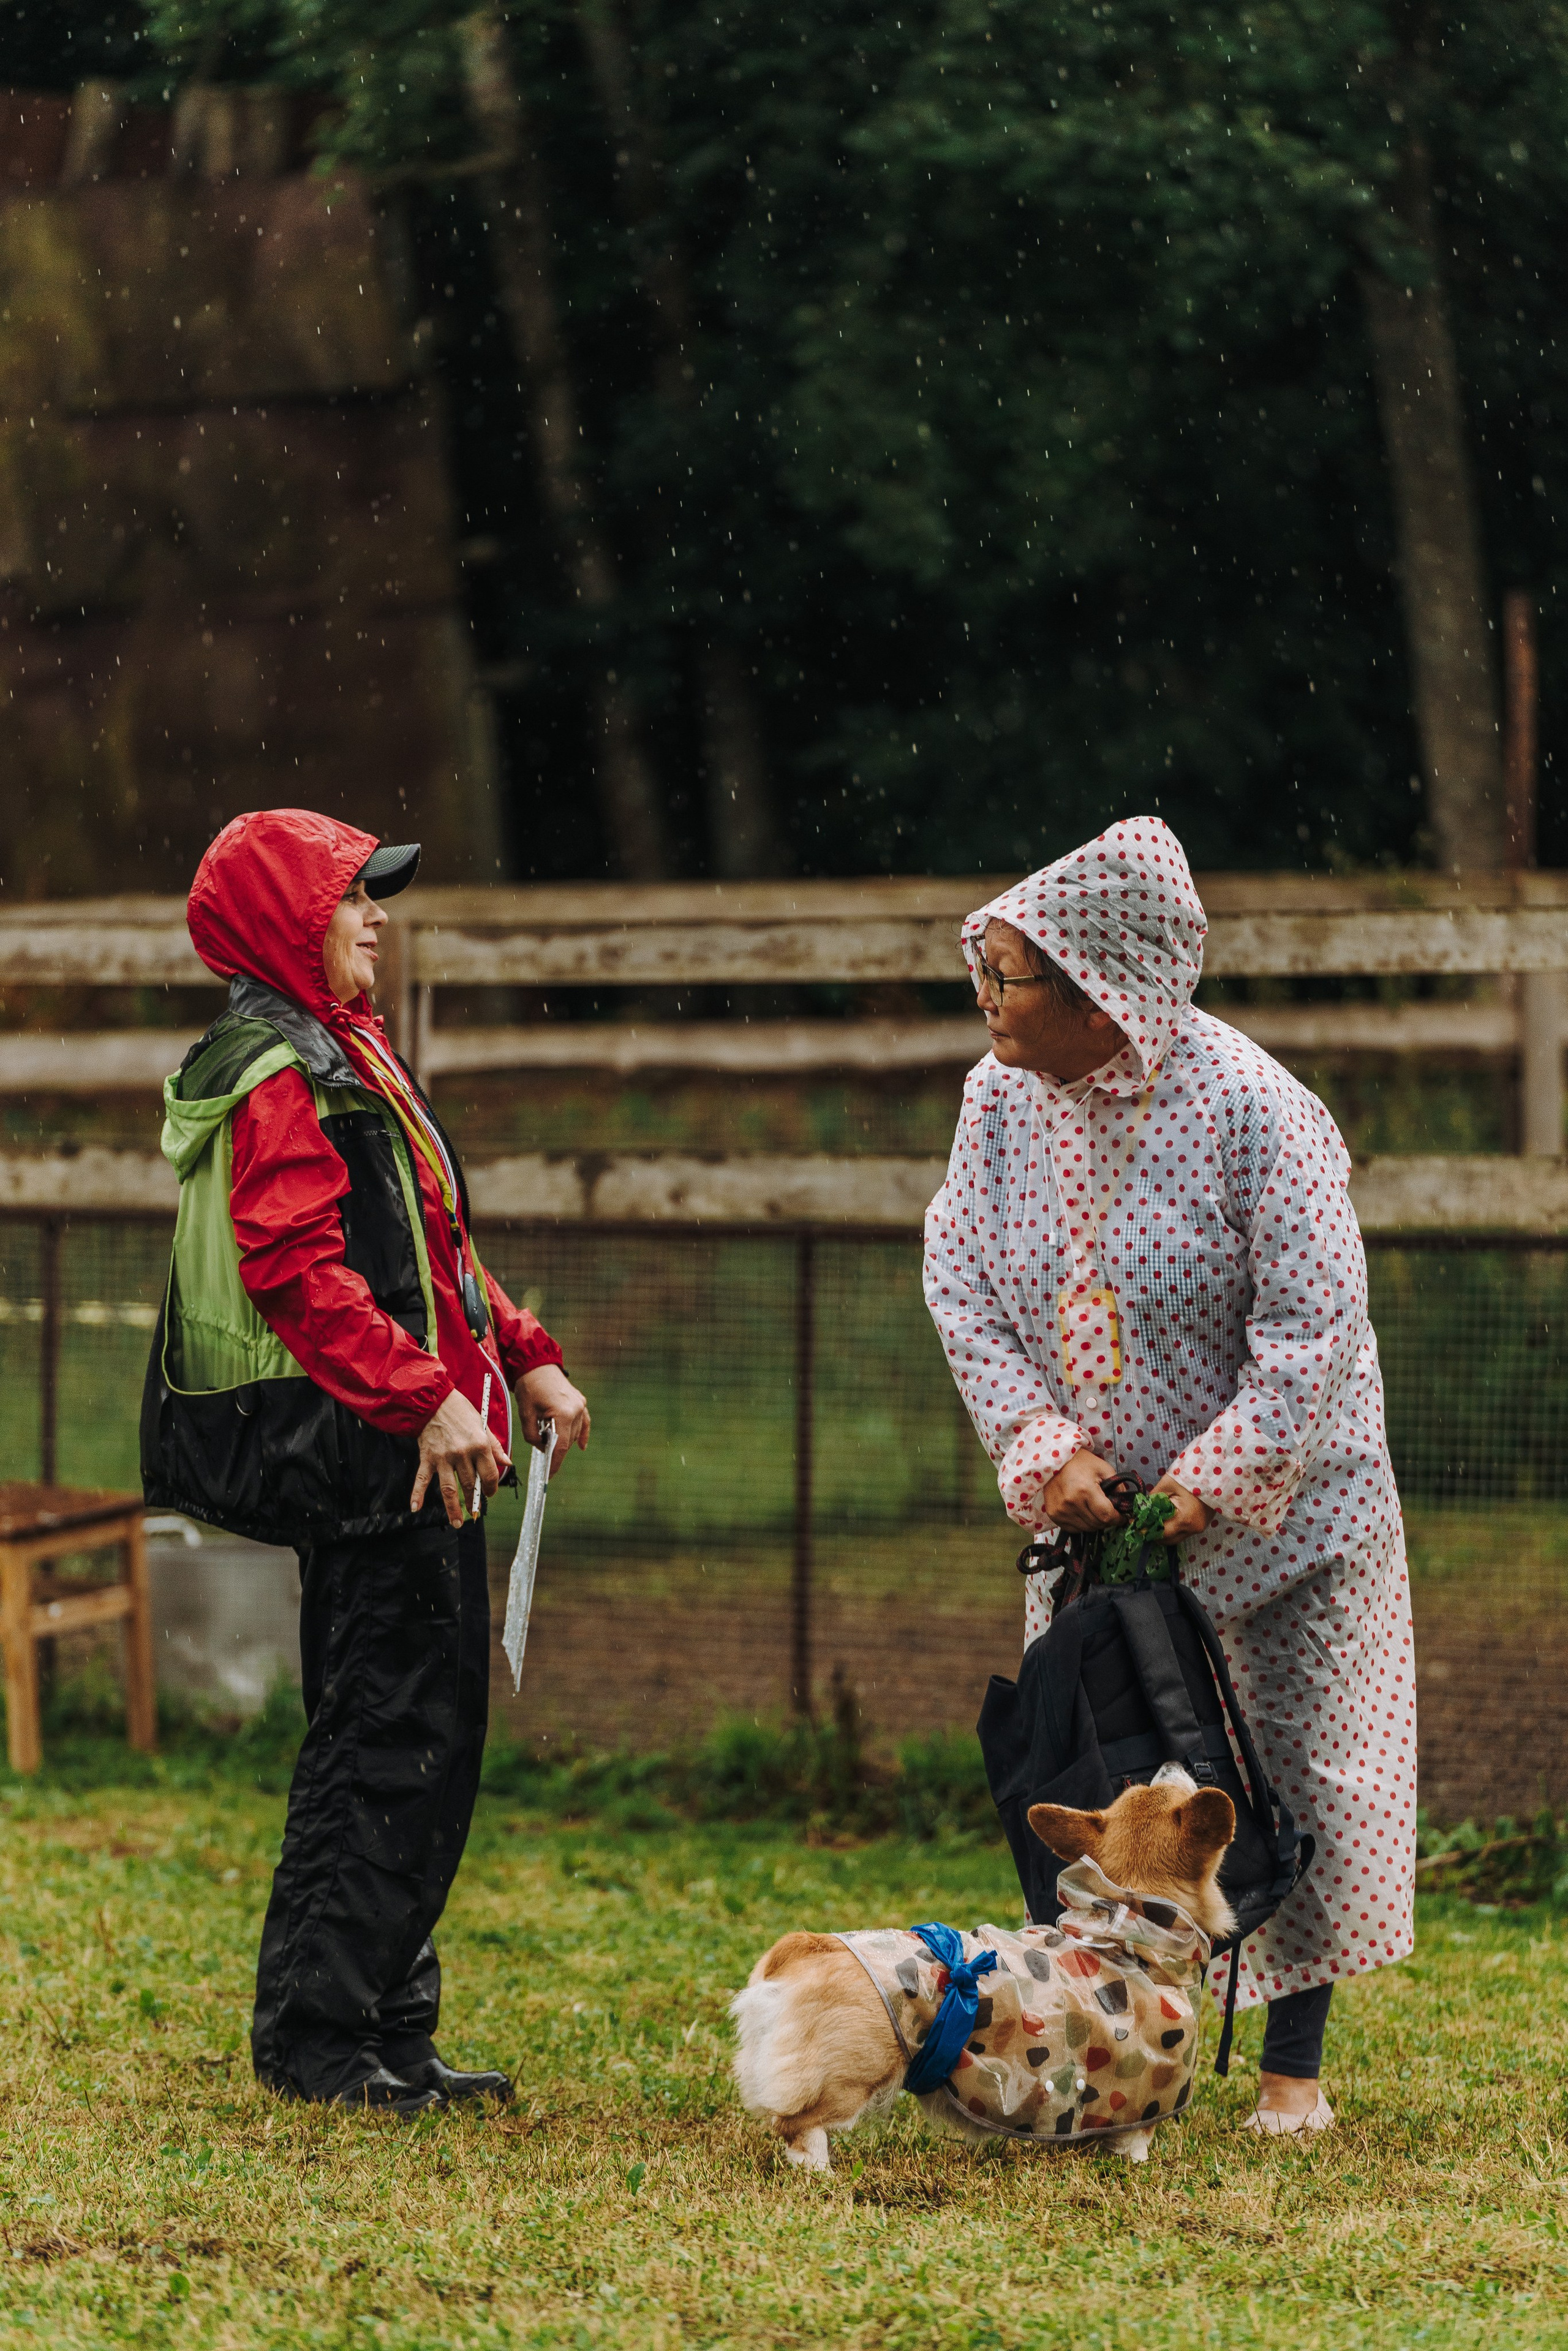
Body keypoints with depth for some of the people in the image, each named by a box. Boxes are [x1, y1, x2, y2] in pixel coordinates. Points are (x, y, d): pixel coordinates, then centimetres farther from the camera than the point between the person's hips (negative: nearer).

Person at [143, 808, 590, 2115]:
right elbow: (299, 1271, -22)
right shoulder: (277, 1074, -12)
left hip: (415, 1464, 10)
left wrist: (522, 1359, 20)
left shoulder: (346, 1055, 21)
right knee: (394, 1739, -10)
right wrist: (426, 1398, -27)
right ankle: (315, 2035, -5)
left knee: (422, 1739, 11)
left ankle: (388, 2032, 16)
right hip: (363, 1461, -10)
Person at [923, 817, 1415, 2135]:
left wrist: (1209, 1487, -20)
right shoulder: (1004, 1096, -6)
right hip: (1095, 1506, 4)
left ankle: (1294, 2065, 11)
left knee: (1301, 1777, 0)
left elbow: (1314, 1327, -20)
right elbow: (963, 1283, -2)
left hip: (1275, 1498, -4)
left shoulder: (1253, 1111, -22)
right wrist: (1045, 1451, -14)